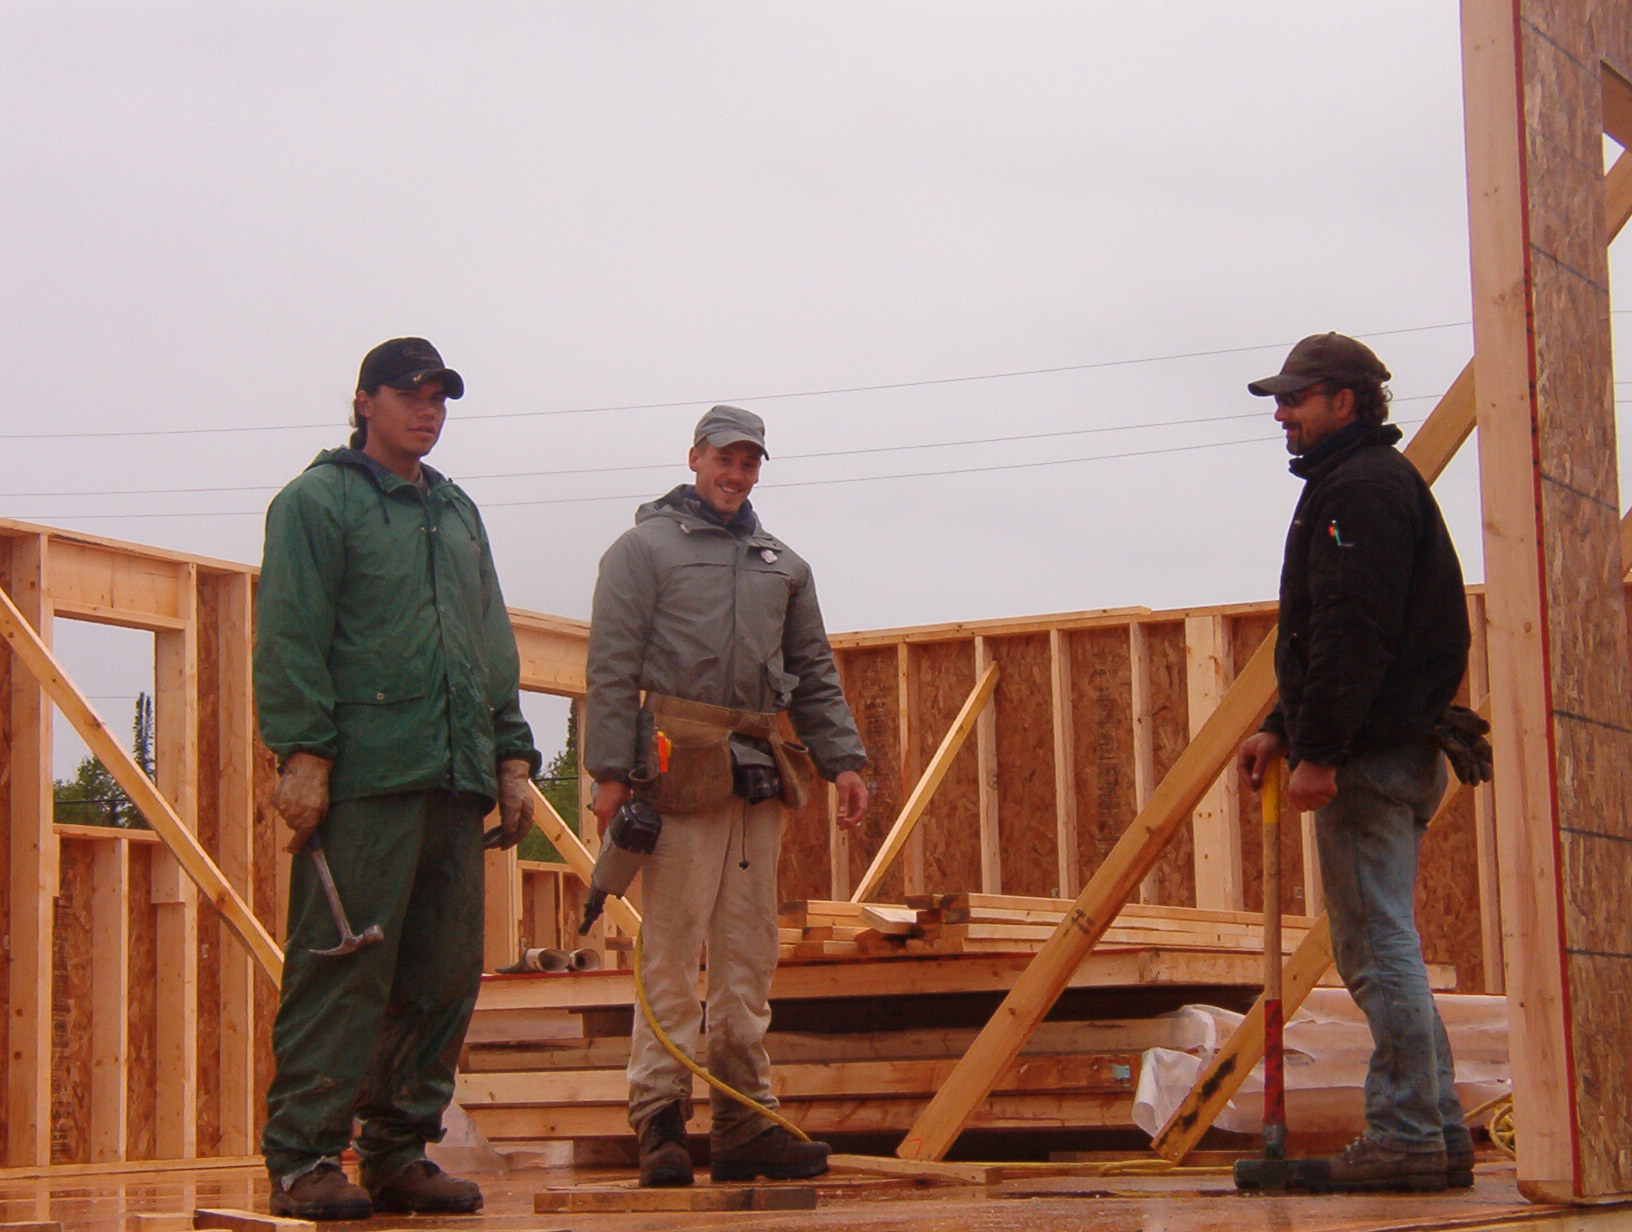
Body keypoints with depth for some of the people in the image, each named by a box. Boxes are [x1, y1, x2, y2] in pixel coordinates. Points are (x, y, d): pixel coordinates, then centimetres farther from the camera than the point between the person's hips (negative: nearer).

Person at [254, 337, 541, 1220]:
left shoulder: (457, 512, 24)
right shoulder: (318, 501, 3)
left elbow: (493, 644, 25)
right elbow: (289, 638, -6)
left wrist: (511, 756, 16)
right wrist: (302, 753, -14)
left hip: (455, 783, 7)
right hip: (362, 781, -7)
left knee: (444, 977, 5)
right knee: (341, 972, -9)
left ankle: (399, 1152, 12)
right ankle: (304, 1157, -6)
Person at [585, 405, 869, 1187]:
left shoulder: (781, 563, 22)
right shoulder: (645, 548, 6)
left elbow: (814, 673, 23)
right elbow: (612, 668, -2)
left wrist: (843, 760, 12)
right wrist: (611, 771, -10)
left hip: (761, 772, 6)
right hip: (680, 766, -5)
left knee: (750, 955, 5)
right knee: (672, 948, -8)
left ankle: (744, 1120, 8)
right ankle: (659, 1122, -8)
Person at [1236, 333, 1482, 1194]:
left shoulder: (1361, 487, -11)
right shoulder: (1373, 481, 23)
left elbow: (1353, 633, -21)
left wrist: (1321, 751, -23)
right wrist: (1282, 729, 19)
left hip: (1371, 757, -11)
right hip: (1403, 752, 11)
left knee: (1378, 951, -9)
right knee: (1380, 947, 13)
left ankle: (1408, 1139, -7)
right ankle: (1435, 1132, 15)